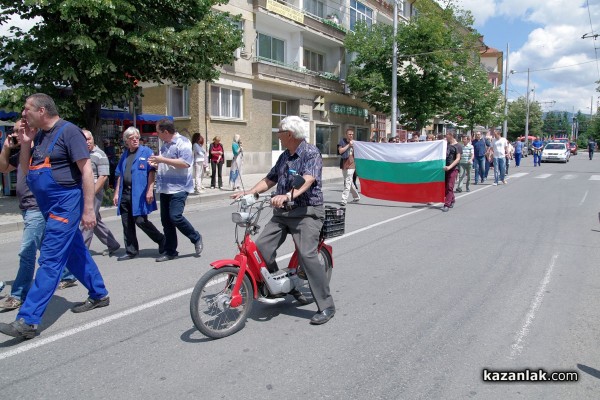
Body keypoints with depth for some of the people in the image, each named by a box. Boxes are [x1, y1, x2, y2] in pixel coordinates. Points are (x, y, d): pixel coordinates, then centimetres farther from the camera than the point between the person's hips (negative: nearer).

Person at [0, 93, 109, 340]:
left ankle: (28, 320, -7)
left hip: (65, 205, -9)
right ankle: (99, 295, 31)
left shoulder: (68, 131, -12)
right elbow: (26, 170, 18)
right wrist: (25, 143, 2)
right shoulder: (40, 136, 13)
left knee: (50, 260, -8)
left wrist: (88, 209, -21)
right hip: (50, 207, 9)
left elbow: (86, 170, -17)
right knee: (75, 253, 16)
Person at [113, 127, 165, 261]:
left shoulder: (146, 152, -1)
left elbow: (152, 172, -8)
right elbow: (120, 175, 19)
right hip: (125, 193, 6)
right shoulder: (125, 155, 17)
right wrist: (117, 193, 15)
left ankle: (161, 239, 15)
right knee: (127, 224, 8)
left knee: (141, 221, -8)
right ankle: (131, 251, 19)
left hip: (139, 193, -6)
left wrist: (150, 190, -16)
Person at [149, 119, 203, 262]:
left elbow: (185, 163, -22)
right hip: (165, 188, 9)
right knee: (166, 220, 8)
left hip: (178, 187, -9)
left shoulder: (182, 142, -9)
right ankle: (170, 251, 17)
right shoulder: (165, 145, 18)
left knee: (175, 216, -18)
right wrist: (157, 164, 9)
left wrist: (163, 160, -18)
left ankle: (196, 238, 5)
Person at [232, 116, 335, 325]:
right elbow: (270, 179, 21)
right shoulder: (284, 156, 17)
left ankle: (326, 306, -8)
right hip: (282, 212, 8)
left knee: (307, 255, -19)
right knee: (262, 247, -5)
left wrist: (288, 195, -42)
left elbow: (307, 180, -26)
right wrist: (248, 192, 9)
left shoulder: (311, 153, -9)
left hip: (306, 212, -8)